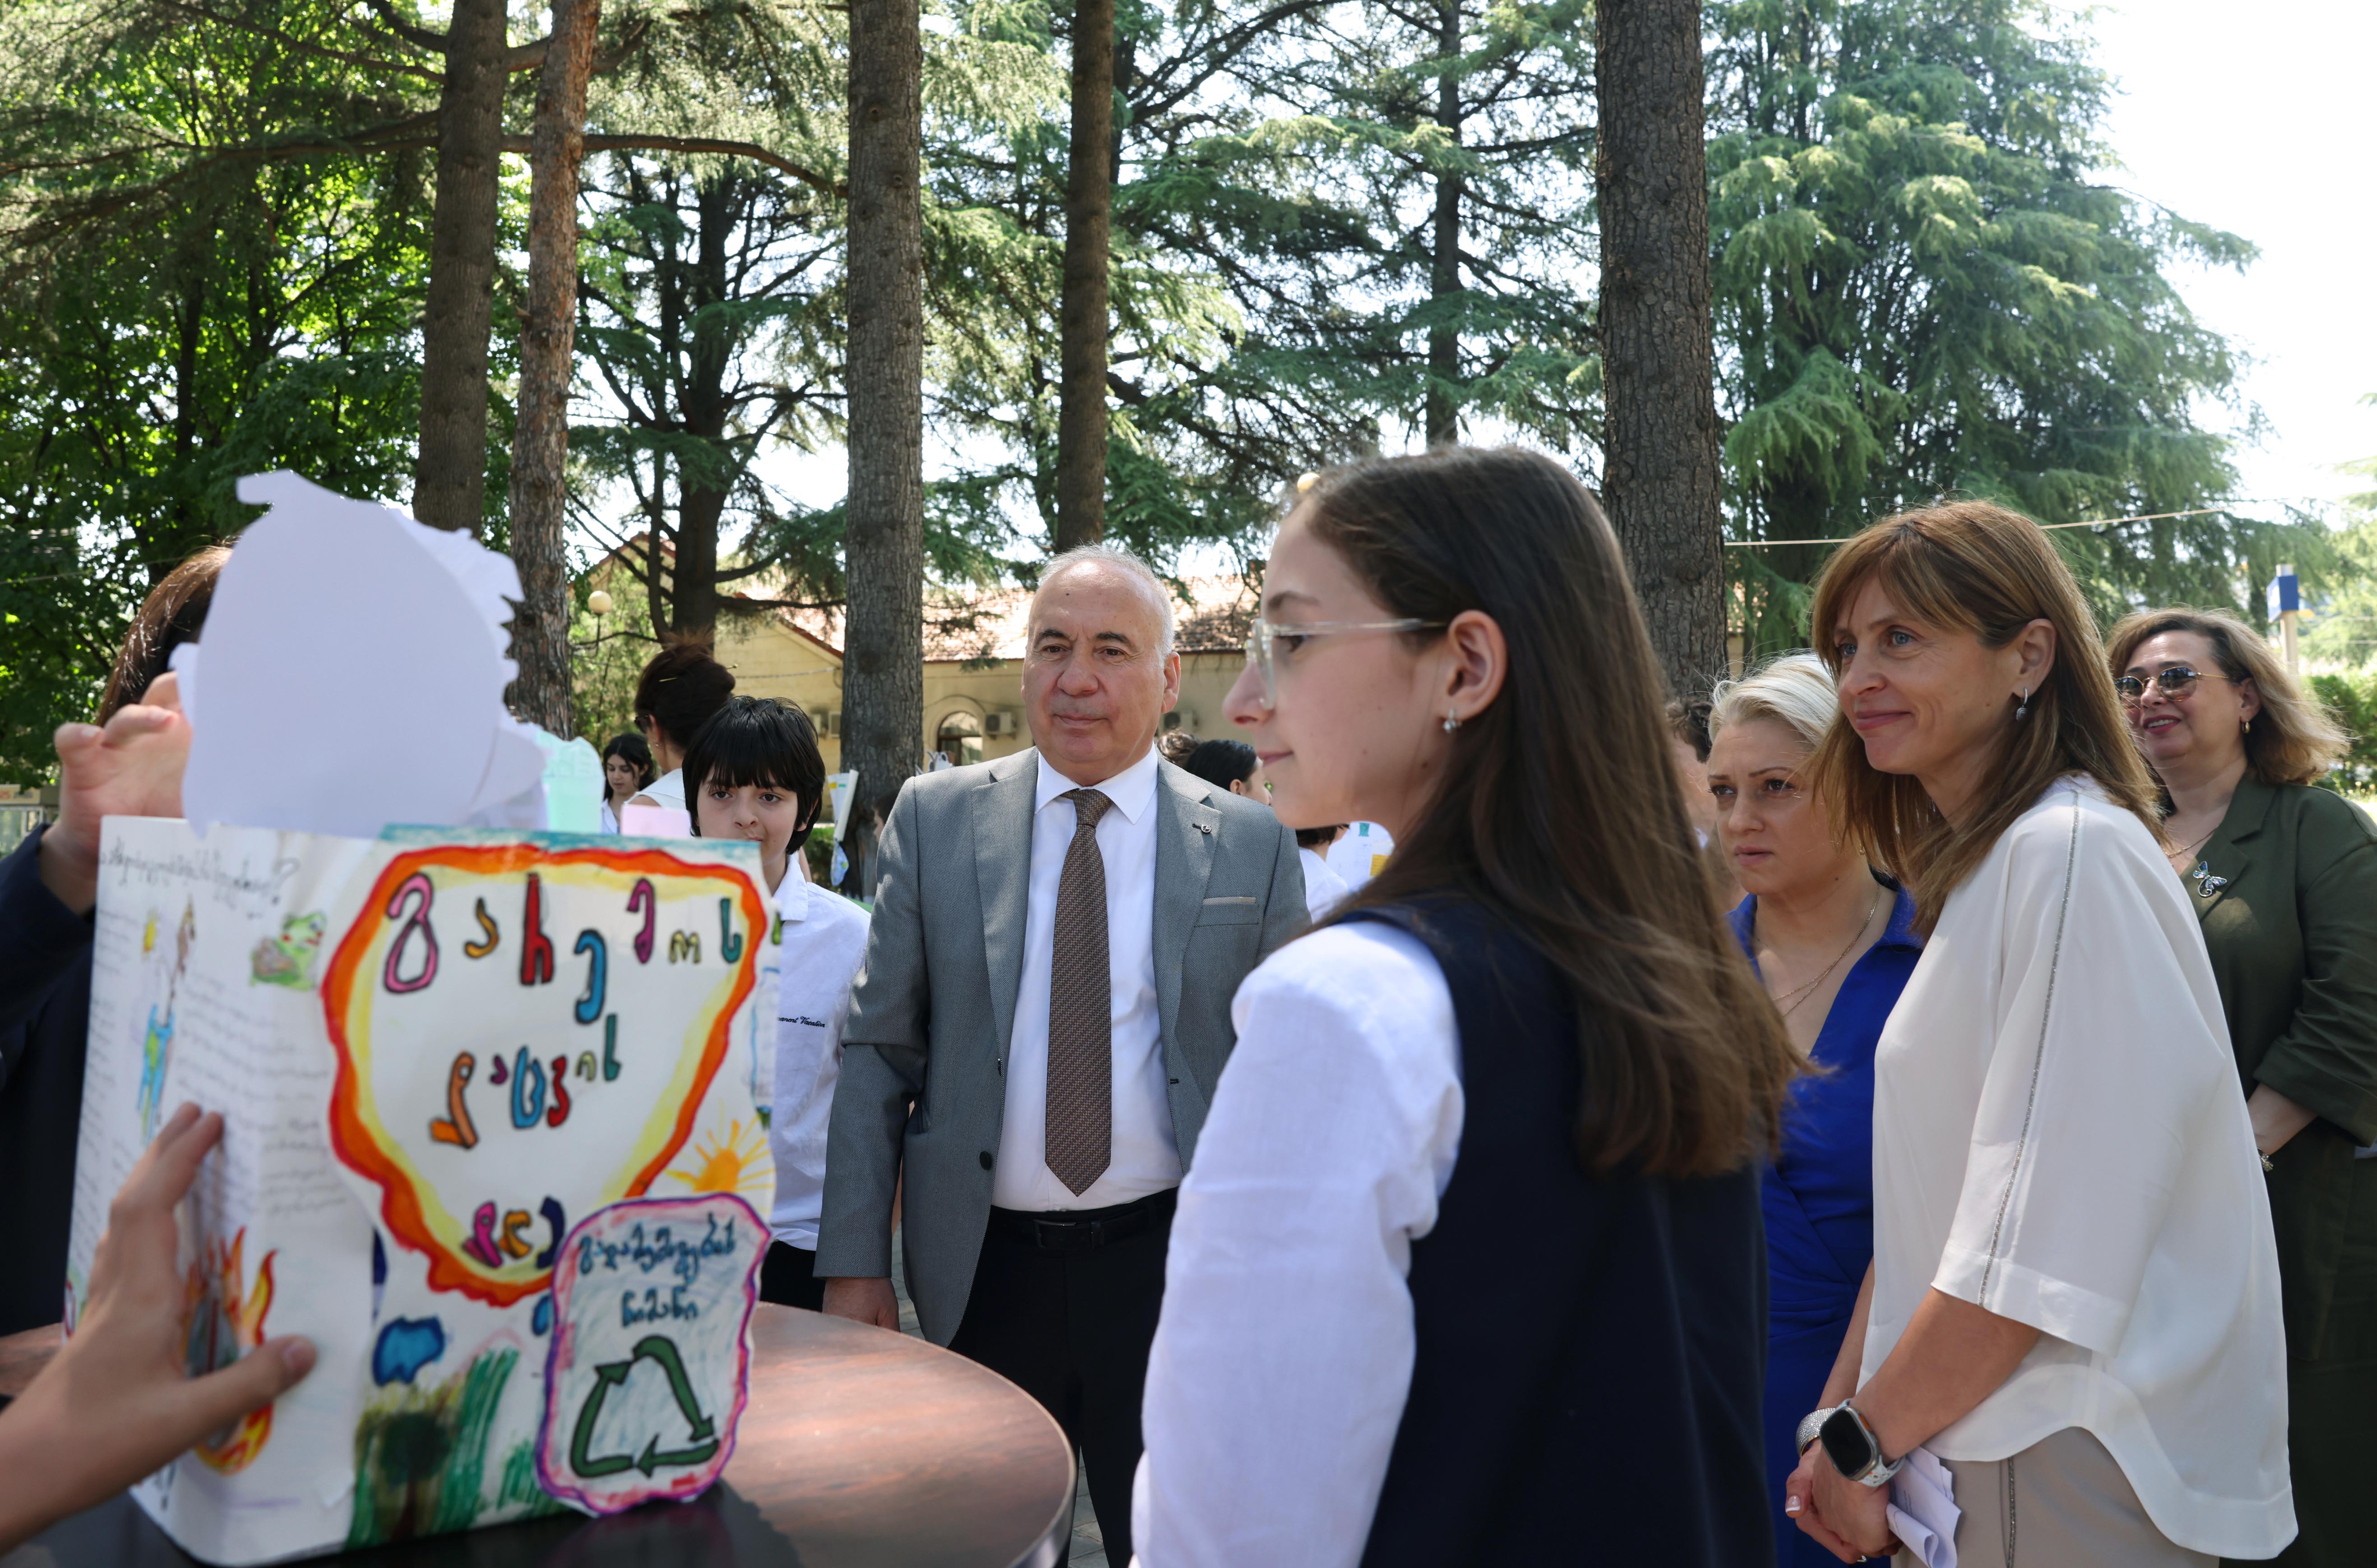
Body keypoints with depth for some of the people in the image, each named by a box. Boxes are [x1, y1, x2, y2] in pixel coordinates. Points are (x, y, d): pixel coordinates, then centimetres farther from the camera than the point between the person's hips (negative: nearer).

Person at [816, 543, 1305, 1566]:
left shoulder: (1252, 846, -1)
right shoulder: (936, 819, 0)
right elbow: (876, 1050, 1)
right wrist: (853, 1261, -3)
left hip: (1171, 1263, -1)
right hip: (982, 1271, 1)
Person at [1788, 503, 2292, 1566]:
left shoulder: (2073, 854, -18)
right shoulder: (1974, 868, 11)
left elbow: (2046, 1240, -22)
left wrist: (1865, 1440, -13)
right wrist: (1840, 1416, 6)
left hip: (2067, 1469, -8)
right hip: (1960, 1444, 8)